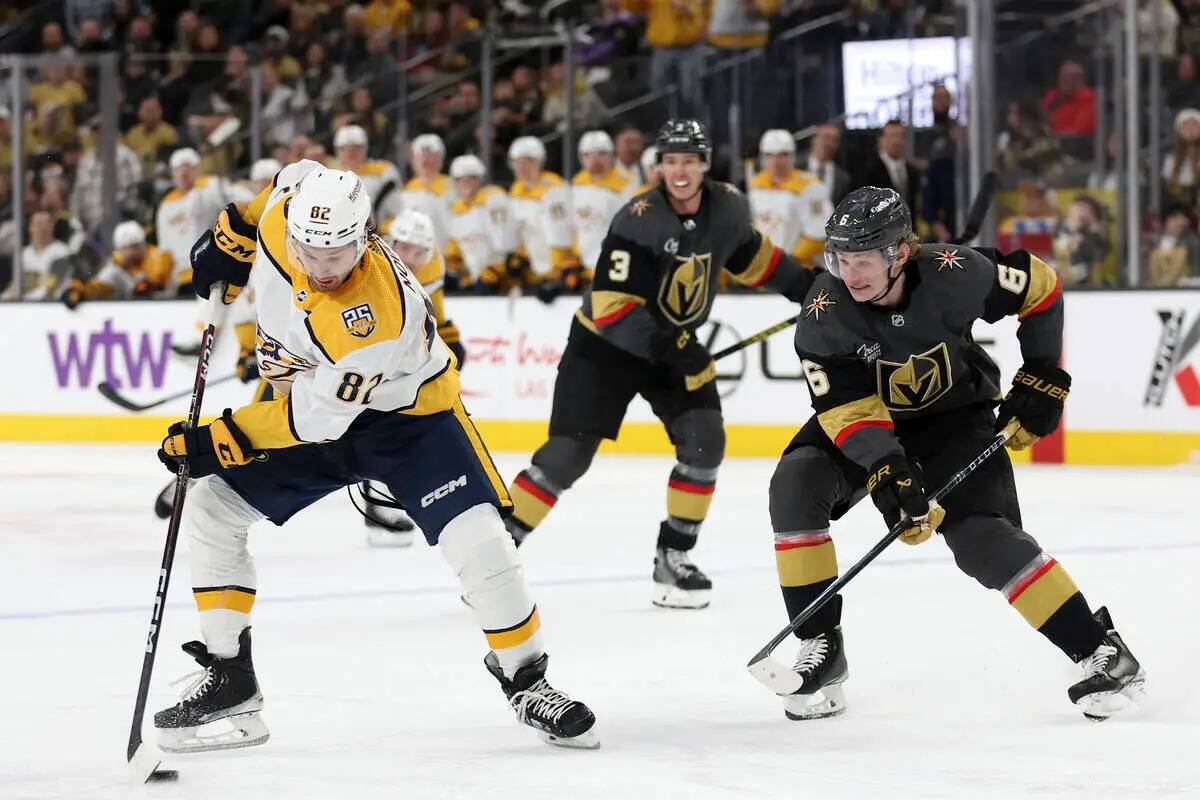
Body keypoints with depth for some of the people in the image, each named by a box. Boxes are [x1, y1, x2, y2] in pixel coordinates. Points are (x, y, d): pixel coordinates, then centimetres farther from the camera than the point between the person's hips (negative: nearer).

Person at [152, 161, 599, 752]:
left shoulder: (375, 312, -39)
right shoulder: (282, 214, -22)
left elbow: (317, 416, -33)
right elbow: (299, 174, 4)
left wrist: (217, 442, -30)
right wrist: (230, 237, 5)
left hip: (406, 412, -6)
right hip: (310, 395, 6)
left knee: (477, 540, -22)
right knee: (210, 513, -3)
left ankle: (526, 681, -1)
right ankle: (229, 683, 5)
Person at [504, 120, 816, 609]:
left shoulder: (727, 206, -8)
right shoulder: (638, 220, -26)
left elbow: (746, 252, 16)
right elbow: (610, 306, -30)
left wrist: (802, 284, 15)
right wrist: (664, 345, -39)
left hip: (676, 344, 5)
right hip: (607, 344, -5)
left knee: (704, 441, -10)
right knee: (567, 454, -10)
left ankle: (673, 556, 1)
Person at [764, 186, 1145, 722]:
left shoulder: (954, 274, -28)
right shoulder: (825, 310, -27)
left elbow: (1038, 285, -11)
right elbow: (846, 408, -28)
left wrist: (1042, 377, -10)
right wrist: (887, 474, -39)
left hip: (953, 412, -2)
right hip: (864, 419, 2)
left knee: (982, 538, -19)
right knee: (796, 486, -24)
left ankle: (1100, 652, -9)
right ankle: (820, 647, -15)